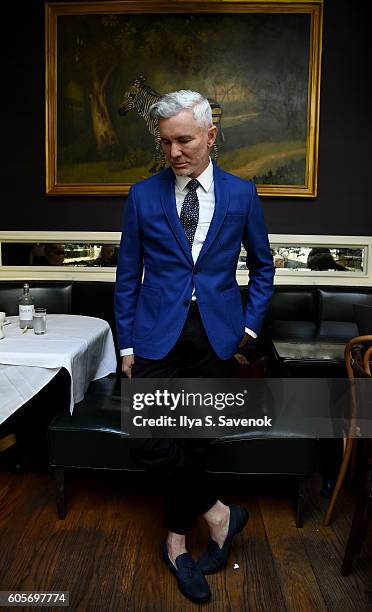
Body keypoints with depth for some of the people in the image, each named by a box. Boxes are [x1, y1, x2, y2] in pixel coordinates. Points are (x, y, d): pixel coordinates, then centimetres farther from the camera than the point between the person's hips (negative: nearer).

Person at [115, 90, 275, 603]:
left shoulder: (241, 194, 3)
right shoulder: (143, 195, 2)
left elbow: (262, 265, 14)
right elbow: (127, 276, 5)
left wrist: (251, 323, 5)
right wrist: (127, 344, 2)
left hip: (215, 334, 0)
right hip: (158, 331, 0)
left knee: (193, 439, 5)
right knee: (148, 441, -10)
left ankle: (176, 540, 28)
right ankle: (217, 512, 14)